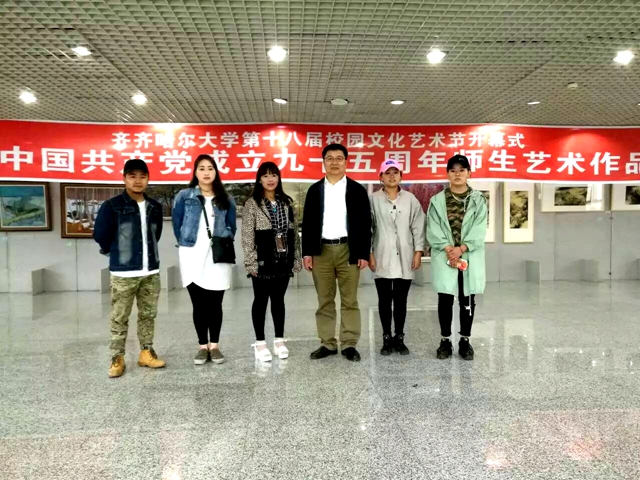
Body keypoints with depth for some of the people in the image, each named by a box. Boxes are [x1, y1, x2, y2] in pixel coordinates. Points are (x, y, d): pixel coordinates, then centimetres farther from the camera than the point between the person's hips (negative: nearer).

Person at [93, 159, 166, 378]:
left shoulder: (155, 207, 7)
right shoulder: (112, 206, -8)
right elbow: (100, 235, -2)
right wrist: (116, 252, 9)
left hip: (151, 272, 5)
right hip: (123, 273, -4)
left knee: (148, 315, 12)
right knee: (119, 318, 4)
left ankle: (146, 353, 24)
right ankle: (117, 358, 15)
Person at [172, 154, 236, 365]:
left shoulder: (226, 199, 9)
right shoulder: (184, 196, 3)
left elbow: (231, 228, 12)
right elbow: (177, 225, 6)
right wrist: (187, 245, 7)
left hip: (218, 257, 1)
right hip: (192, 258, -1)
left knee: (215, 303, 5)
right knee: (199, 304, 5)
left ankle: (214, 346, 16)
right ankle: (203, 346, 16)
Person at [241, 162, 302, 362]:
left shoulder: (287, 202, 10)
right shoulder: (252, 204, -3)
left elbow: (294, 233, 10)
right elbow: (247, 236, -7)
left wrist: (296, 259, 6)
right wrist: (251, 262, -12)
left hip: (283, 260, 4)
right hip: (262, 262, -4)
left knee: (278, 300, 11)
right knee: (261, 300, 5)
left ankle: (279, 340, 21)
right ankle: (260, 342, 15)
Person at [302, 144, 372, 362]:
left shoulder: (357, 190, 4)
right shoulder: (315, 190, 9)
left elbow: (365, 224, 1)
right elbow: (308, 223, 7)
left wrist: (364, 253, -6)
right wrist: (307, 252, -1)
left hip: (348, 250, -1)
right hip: (321, 250, 2)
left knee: (349, 300, 3)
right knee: (324, 300, 7)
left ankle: (349, 344, 12)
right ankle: (327, 343, 16)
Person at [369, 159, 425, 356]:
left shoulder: (411, 199, 5)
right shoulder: (374, 199, 1)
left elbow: (418, 227, 5)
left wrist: (418, 251, -1)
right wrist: (369, 253, -5)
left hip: (404, 259, 1)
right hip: (382, 258, -1)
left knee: (401, 300, 8)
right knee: (384, 300, 7)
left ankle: (399, 338, 20)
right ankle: (387, 338, 18)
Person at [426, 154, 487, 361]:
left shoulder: (478, 200, 5)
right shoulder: (437, 200, 5)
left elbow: (479, 230, -3)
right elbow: (433, 229, -2)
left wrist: (461, 248, -15)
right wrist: (448, 249, -14)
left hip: (470, 256, 0)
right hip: (444, 256, 0)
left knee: (467, 299, 6)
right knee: (445, 298, 3)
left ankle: (465, 340, 17)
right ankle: (445, 340, 15)